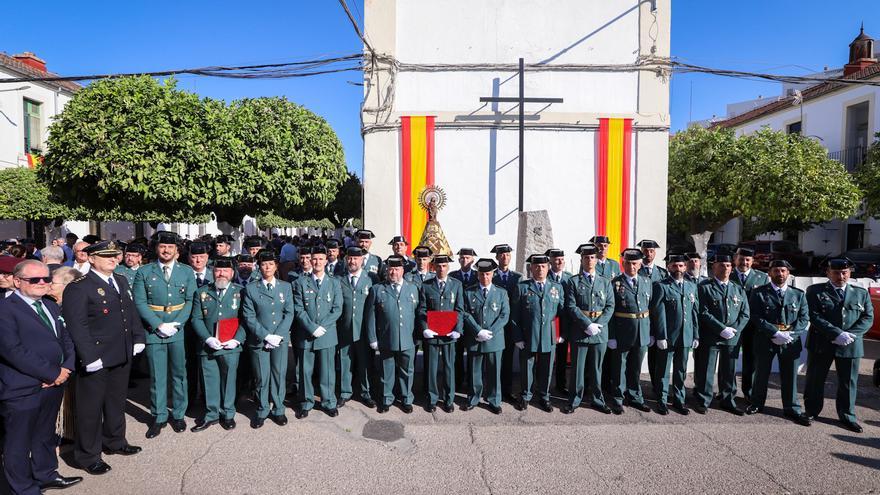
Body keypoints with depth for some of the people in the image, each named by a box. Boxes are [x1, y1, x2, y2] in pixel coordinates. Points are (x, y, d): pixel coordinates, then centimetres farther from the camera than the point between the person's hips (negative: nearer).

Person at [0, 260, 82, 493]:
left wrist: (66, 368, -5)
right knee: (19, 443, 10)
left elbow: (66, 339, 13)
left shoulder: (51, 306, 12)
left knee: (45, 435, 23)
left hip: (54, 384, 7)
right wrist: (53, 374, -17)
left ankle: (46, 475, 39)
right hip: (23, 389, -7)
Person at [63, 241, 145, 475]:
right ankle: (88, 455, 24)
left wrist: (138, 338, 6)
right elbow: (77, 325, -18)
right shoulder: (78, 287, -14)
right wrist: (90, 357, -22)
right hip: (96, 359, -7)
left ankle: (114, 442, 38)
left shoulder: (121, 281, 10)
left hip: (122, 356, 7)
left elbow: (132, 312, 14)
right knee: (91, 407, 8)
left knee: (117, 402, 21)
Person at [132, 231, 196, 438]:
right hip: (153, 332, 0)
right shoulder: (144, 272, 2)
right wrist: (159, 325, -12)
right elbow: (140, 302, -2)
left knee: (179, 374, 9)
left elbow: (190, 301, 1)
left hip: (179, 331, 1)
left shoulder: (187, 272, 5)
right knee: (157, 376, 6)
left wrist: (176, 324, -11)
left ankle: (178, 415, 23)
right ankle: (159, 417, 20)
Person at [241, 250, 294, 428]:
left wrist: (278, 335, -9)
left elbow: (289, 313, 2)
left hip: (281, 340, 1)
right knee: (261, 378, 4)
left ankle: (278, 410, 21)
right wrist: (266, 336, -12)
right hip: (259, 340, -1)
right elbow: (249, 317, -3)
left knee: (279, 375, 6)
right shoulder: (250, 288, 2)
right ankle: (262, 411, 21)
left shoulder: (286, 287, 7)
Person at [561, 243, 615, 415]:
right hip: (579, 331, -2)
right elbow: (571, 307, -7)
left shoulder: (606, 282, 9)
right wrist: (588, 325, -16)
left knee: (597, 368, 12)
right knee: (578, 367, 5)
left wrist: (598, 324, -11)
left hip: (600, 332, 2)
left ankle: (597, 400, 25)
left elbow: (610, 306, 3)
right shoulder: (573, 282, 1)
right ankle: (574, 400, 17)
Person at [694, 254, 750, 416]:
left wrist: (734, 329, -8)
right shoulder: (704, 287, -2)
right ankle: (703, 401, 13)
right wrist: (722, 329, -17)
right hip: (709, 337, -4)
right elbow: (703, 312, -11)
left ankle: (728, 401, 26)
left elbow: (745, 314, 9)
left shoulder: (739, 290, 13)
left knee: (729, 372, 12)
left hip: (733, 339, 4)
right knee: (705, 370, 2)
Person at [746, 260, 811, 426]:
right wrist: (775, 333, -17)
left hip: (790, 342, 2)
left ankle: (792, 409, 21)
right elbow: (756, 317, -8)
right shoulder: (759, 293, -1)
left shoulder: (798, 294, 8)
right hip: (765, 340, -2)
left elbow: (804, 318, 3)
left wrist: (789, 334, -11)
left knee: (790, 375, 7)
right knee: (761, 373, 10)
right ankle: (757, 404, 26)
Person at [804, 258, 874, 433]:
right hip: (821, 344, -2)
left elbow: (868, 318, 2)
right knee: (815, 380, 8)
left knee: (849, 383, 9)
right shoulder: (815, 291, -1)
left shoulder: (861, 293, 10)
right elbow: (815, 317, -9)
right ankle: (812, 412, 23)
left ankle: (847, 417, 24)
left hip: (851, 345, 2)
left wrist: (849, 335, -13)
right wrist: (837, 334, -18)